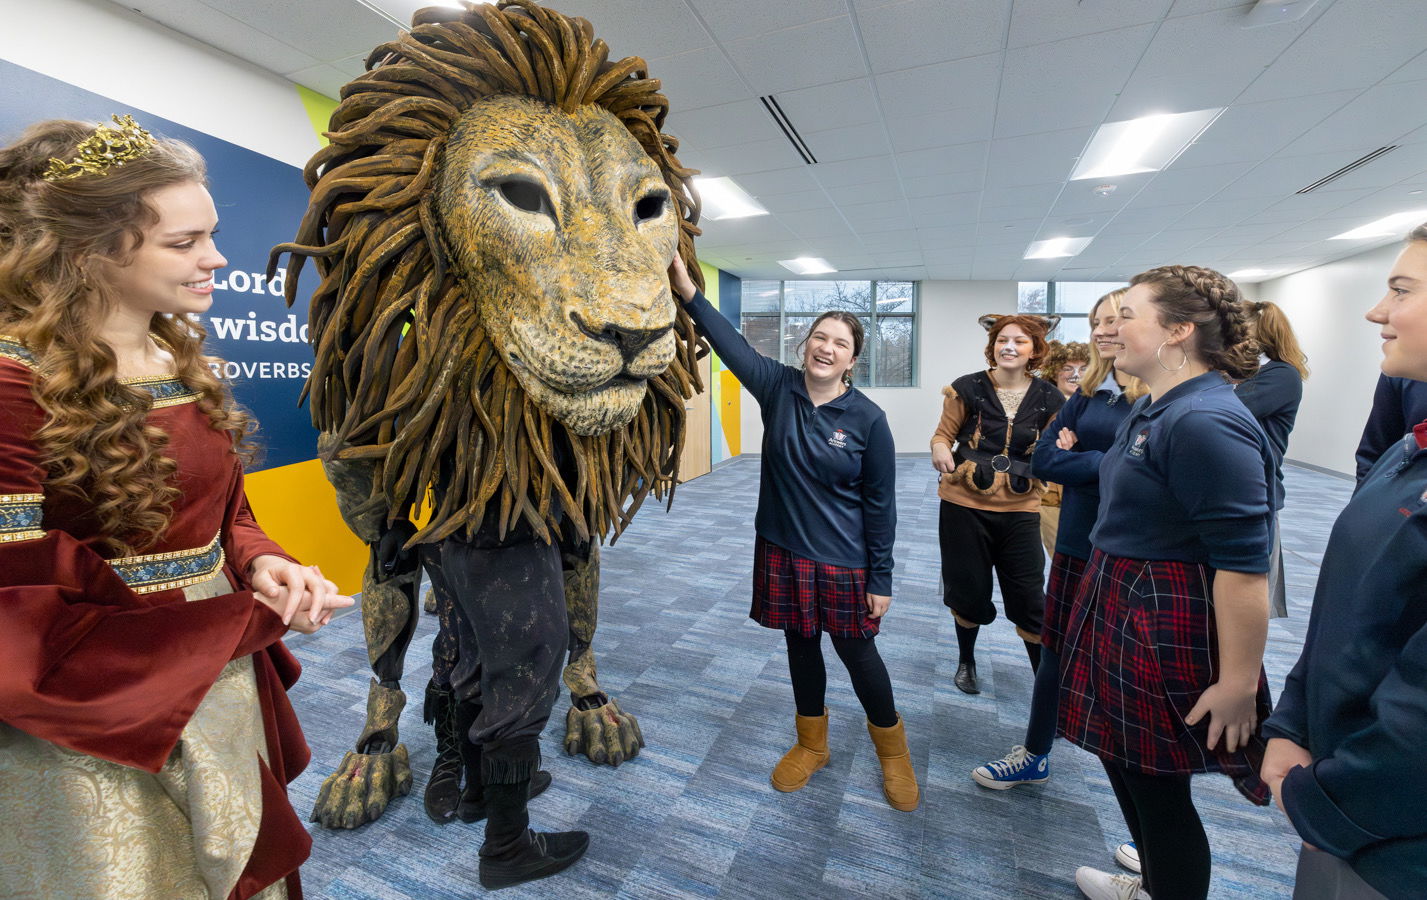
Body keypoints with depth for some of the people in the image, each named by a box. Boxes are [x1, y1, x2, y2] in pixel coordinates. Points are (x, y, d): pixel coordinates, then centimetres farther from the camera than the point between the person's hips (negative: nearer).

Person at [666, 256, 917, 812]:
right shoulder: (778, 387, -4)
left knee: (857, 652, 11)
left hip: (843, 559, -3)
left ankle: (892, 749, 39)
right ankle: (811, 744, 42)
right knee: (801, 645, 18)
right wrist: (687, 291, -25)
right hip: (783, 548, 3)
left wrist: (881, 579, -6)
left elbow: (880, 505, -8)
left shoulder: (867, 419, -12)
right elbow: (730, 343, -14)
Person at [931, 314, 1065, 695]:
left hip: (1019, 509, 1)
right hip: (966, 505, -1)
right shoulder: (967, 388, -5)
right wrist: (940, 450, -23)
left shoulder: (1048, 398, 1)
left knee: (1029, 597, 4)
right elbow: (943, 435, 0)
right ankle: (966, 661, 36)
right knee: (969, 590, 11)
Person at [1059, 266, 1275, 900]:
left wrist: (1238, 685, -20)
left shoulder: (1206, 423, -23)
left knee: (1155, 783, 9)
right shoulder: (1153, 408, 8)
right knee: (1123, 762, 25)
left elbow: (1245, 564, -24)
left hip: (1166, 631, -10)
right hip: (1120, 609, 10)